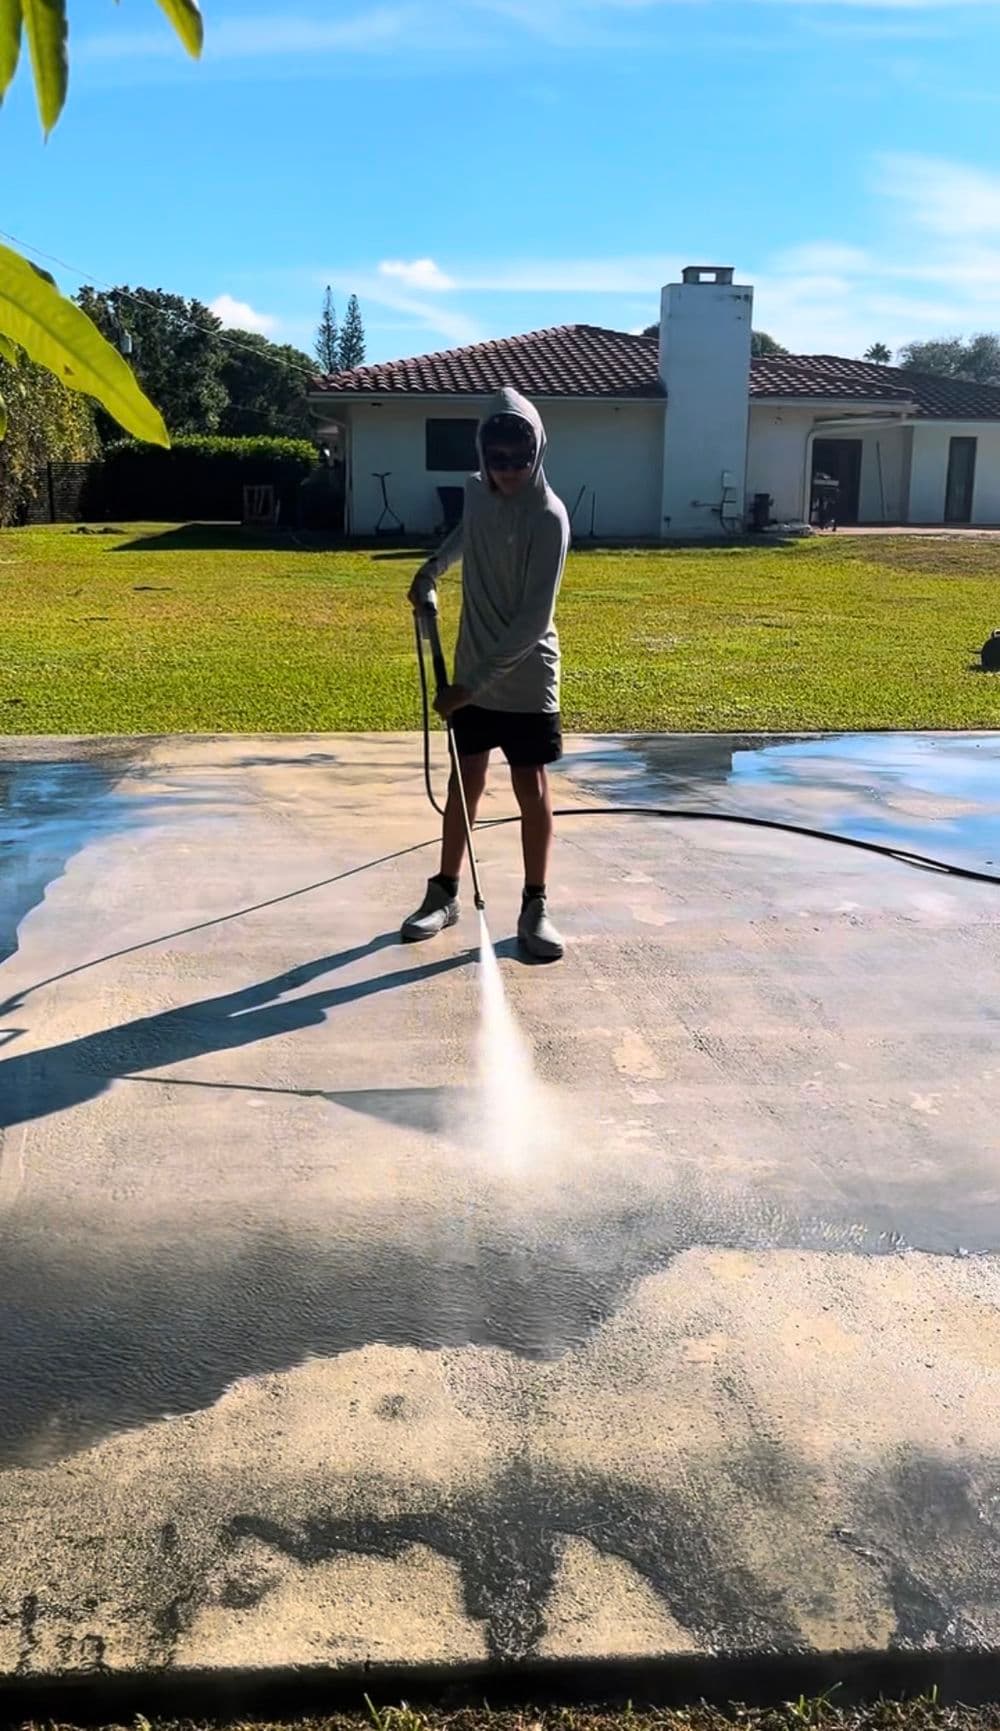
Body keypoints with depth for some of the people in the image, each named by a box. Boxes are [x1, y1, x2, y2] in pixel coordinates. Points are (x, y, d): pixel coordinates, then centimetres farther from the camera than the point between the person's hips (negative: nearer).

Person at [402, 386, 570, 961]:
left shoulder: (549, 517, -19)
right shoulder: (477, 491, 0)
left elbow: (533, 622, -24)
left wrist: (474, 682, -25)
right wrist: (432, 568, 16)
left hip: (527, 679, -5)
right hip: (472, 675, 5)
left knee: (533, 790, 2)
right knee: (465, 782, 12)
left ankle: (535, 906, 13)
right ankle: (445, 893, 23)